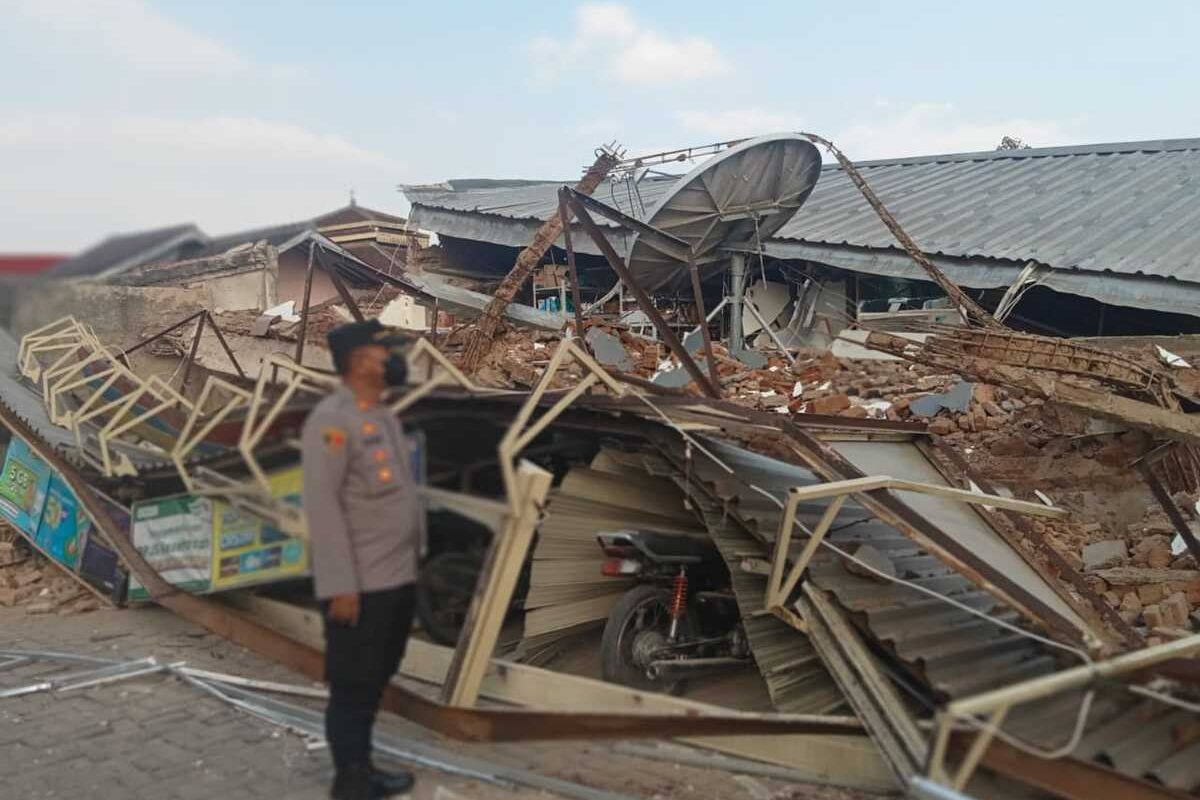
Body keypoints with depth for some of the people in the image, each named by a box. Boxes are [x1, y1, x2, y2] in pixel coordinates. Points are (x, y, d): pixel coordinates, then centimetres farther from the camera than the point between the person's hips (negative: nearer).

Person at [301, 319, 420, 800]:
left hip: (398, 578, 9)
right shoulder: (332, 419, -14)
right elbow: (321, 504, -18)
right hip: (359, 585, -9)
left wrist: (411, 563, 14)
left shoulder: (384, 416, 12)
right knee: (353, 687, 4)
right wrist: (340, 584, -20)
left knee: (375, 681, 18)